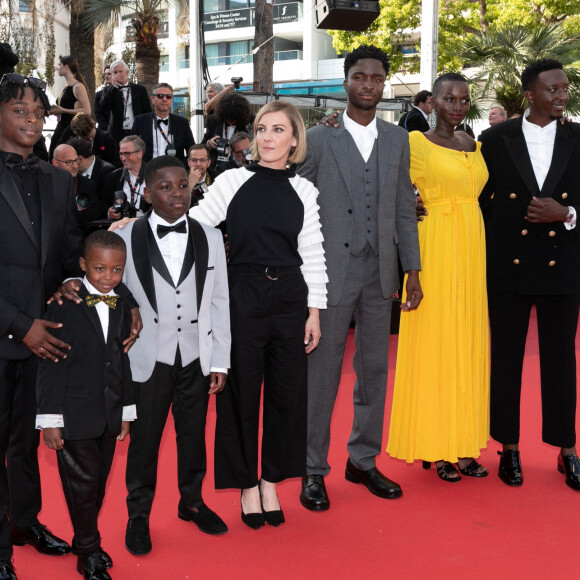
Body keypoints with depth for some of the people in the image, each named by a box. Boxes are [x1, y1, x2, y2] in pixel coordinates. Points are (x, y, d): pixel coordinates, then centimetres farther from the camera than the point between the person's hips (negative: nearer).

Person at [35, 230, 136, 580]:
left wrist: (126, 412, 16)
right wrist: (50, 419, -12)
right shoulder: (65, 306, -12)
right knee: (81, 483, 1)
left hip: (109, 416, 6)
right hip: (75, 416, -5)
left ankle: (85, 540, 32)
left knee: (98, 482, 14)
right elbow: (51, 365, -11)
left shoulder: (121, 308, 7)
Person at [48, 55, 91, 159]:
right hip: (61, 127, 9)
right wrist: (56, 111, 11)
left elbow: (87, 111, -17)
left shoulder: (78, 86, -9)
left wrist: (63, 110, -16)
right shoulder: (66, 88, 17)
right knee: (52, 158, 3)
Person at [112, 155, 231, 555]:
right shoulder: (126, 239, -5)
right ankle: (138, 514, 26)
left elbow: (220, 303, 4)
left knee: (194, 434, 15)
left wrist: (220, 361, 3)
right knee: (144, 437, 8)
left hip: (196, 357, 2)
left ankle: (192, 501, 36)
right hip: (148, 358, -2)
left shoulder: (210, 238, 2)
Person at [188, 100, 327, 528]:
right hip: (243, 297, -2)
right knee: (243, 392, 5)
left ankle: (272, 481, 26)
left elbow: (312, 255, 6)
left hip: (290, 300, 2)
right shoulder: (233, 181, 0)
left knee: (287, 392, 8)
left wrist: (314, 312, 4)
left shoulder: (303, 189, 5)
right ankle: (247, 485, 23)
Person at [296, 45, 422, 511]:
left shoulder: (398, 140, 10)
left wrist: (412, 271, 7)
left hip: (380, 274, 4)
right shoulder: (318, 139, -2)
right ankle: (314, 469, 15)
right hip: (331, 272, -4)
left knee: (375, 370, 11)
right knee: (322, 372, 2)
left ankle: (363, 460, 26)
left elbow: (404, 208, 11)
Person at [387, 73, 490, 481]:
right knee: (434, 343, 0)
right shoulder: (416, 143, -4)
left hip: (473, 250, 6)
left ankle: (462, 443, 21)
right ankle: (434, 447, 11)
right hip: (436, 250, -6)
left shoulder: (474, 144, 14)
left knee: (467, 343, 10)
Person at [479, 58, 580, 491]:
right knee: (505, 358, 8)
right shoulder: (495, 139, -1)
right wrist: (485, 258, -2)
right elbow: (480, 200, 2)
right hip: (507, 269, -1)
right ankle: (509, 448, 22)